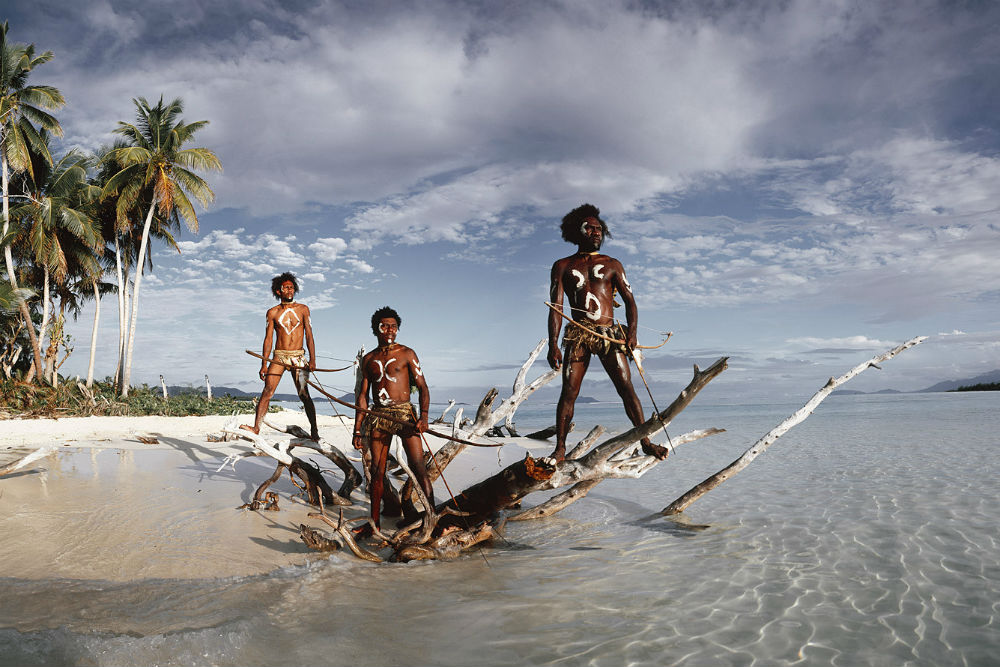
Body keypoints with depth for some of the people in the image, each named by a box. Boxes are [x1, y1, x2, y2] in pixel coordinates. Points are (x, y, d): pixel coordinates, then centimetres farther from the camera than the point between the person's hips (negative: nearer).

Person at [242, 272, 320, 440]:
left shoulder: (303, 309, 7)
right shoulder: (272, 312, 8)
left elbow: (309, 335, 2)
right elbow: (268, 339, 6)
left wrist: (312, 359, -7)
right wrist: (264, 363, -1)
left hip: (298, 357, -1)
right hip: (279, 356, 1)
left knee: (304, 394, -2)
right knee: (268, 390, -12)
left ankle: (314, 430, 5)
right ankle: (256, 427, -15)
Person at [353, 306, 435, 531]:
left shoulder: (406, 354, 4)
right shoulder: (369, 359, 13)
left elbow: (423, 387, 0)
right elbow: (363, 396, 15)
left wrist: (423, 417, -15)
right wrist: (358, 430, 10)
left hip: (404, 413, -3)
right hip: (378, 416, 3)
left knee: (418, 465, -11)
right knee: (377, 470, 6)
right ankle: (375, 522, 16)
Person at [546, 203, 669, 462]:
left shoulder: (612, 264, 15)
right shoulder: (562, 266, 12)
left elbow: (629, 300, 9)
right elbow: (556, 307, 4)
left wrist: (631, 333, -7)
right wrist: (553, 345, -7)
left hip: (609, 334, 1)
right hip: (578, 335, 0)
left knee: (626, 387, -6)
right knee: (568, 392, -6)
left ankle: (646, 442, 1)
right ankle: (560, 449, 0)